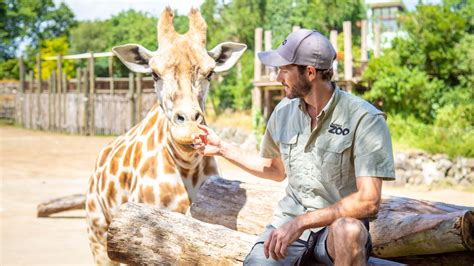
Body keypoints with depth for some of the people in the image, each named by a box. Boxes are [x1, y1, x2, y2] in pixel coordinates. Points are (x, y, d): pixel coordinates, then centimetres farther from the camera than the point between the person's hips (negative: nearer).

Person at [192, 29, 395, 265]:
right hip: (289, 217, 4)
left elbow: (368, 201, -20)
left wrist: (301, 222, -25)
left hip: (339, 222, -4)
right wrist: (222, 148, 16)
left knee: (348, 231, -39)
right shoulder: (284, 112, 5)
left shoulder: (364, 119, -14)